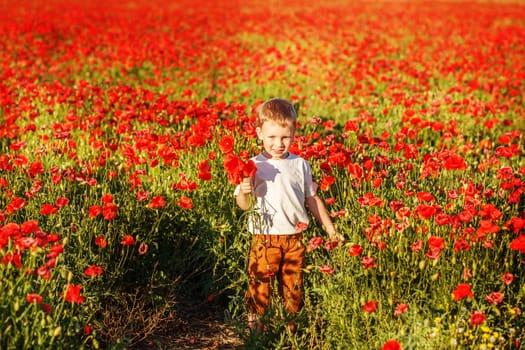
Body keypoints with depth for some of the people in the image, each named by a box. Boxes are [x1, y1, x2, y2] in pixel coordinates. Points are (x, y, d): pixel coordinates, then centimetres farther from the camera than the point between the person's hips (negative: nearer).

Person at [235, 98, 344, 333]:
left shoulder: (300, 165, 6)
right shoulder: (254, 166, -3)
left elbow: (312, 199, 14)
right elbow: (244, 205, -4)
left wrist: (330, 230, 15)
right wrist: (243, 192, -26)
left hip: (294, 238, 3)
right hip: (265, 238, -3)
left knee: (293, 286, 11)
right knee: (260, 284, -3)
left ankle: (292, 323, 27)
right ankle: (254, 322, 14)